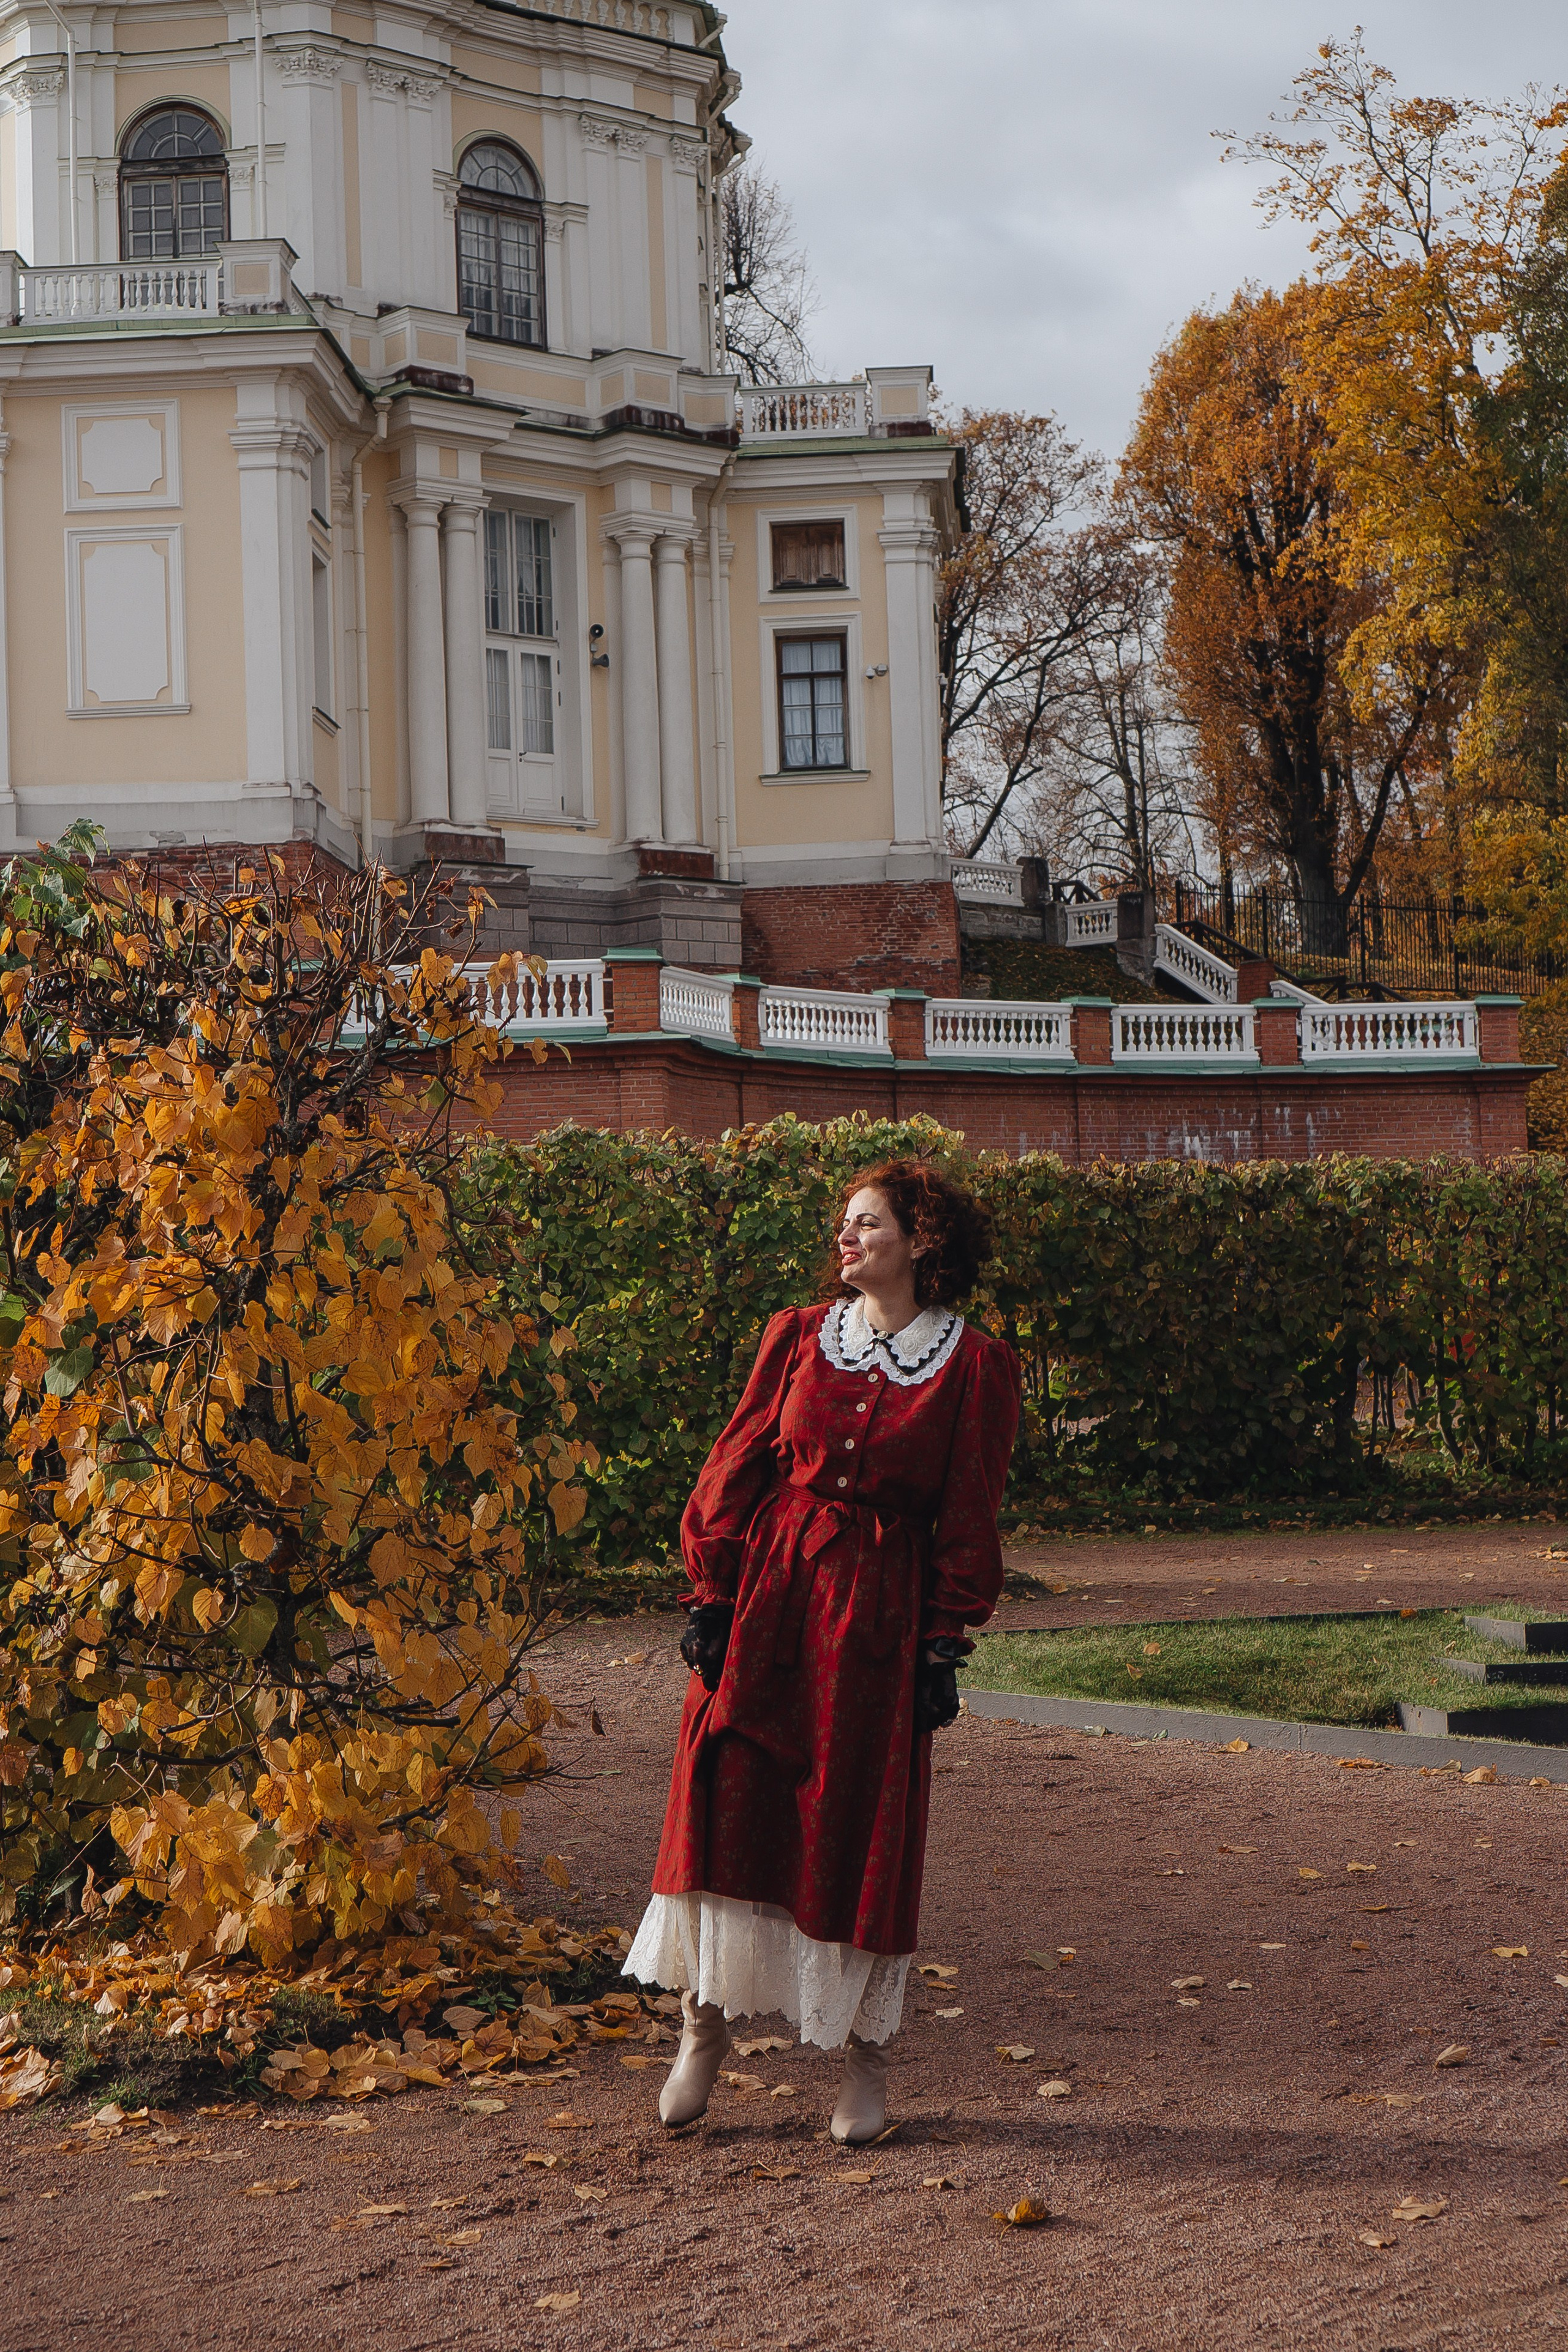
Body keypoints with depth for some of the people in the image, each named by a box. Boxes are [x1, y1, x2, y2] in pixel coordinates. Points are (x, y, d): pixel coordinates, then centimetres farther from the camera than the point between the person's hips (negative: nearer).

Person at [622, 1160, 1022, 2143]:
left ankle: (866, 2059, 14)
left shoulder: (975, 1365, 1)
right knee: (724, 1806, -3)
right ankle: (705, 2027, 11)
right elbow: (737, 1467, 7)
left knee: (868, 1835, 1)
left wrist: (946, 1645, -3)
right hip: (767, 1593, 2)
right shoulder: (797, 1337, 7)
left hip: (879, 1614, -2)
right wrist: (711, 1594, -1)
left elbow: (970, 1515, 1)